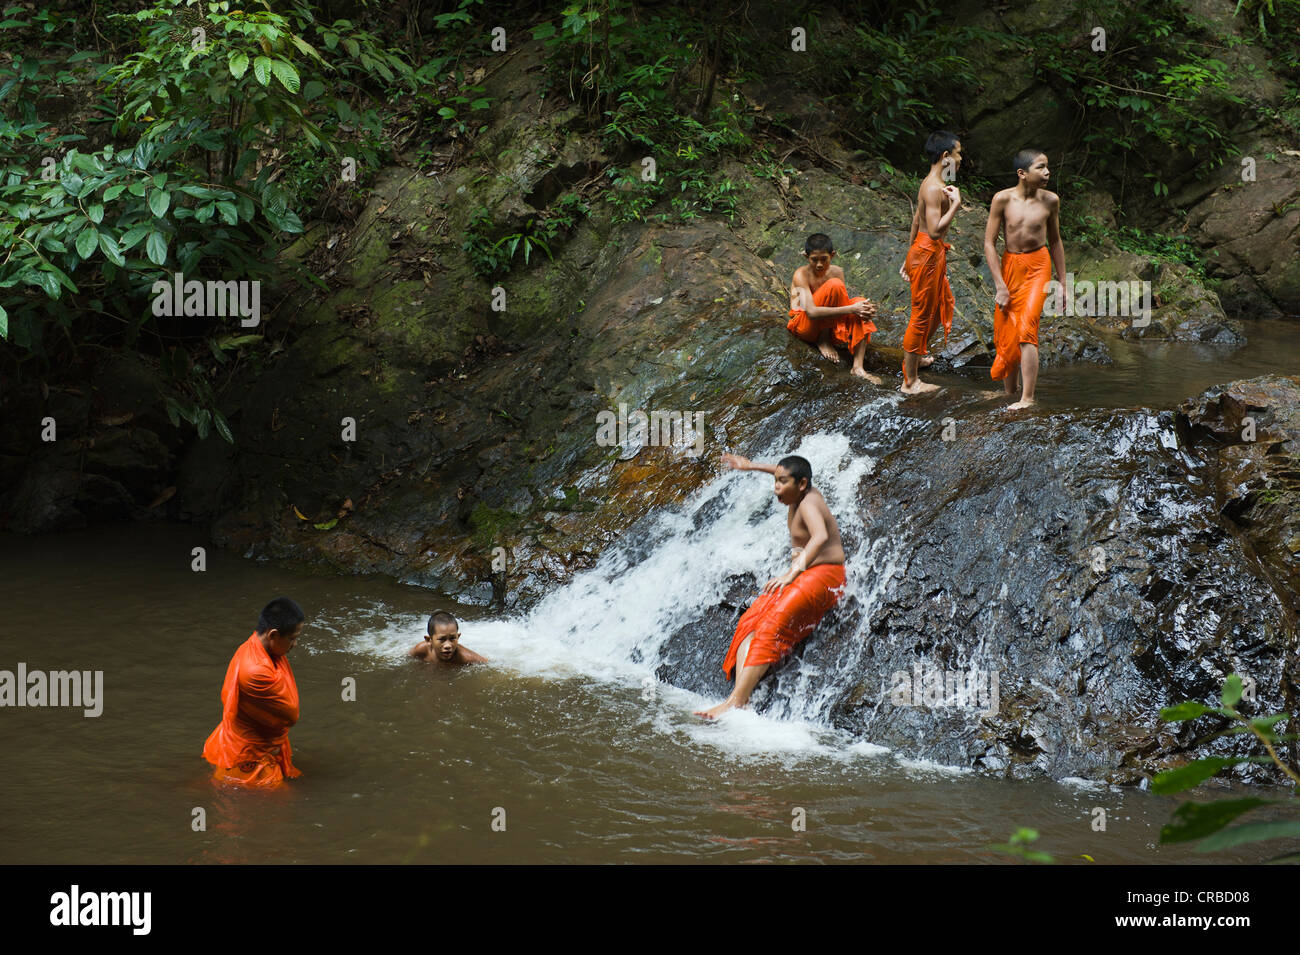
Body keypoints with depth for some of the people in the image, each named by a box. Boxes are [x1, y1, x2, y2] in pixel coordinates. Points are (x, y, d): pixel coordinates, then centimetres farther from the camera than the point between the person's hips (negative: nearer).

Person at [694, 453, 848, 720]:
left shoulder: (808, 504, -16)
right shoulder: (799, 495, 11)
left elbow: (820, 537, -37)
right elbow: (786, 470, 36)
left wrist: (793, 572, -45)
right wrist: (751, 466, 45)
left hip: (823, 576, -10)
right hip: (800, 574, 10)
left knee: (772, 626, -30)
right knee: (750, 622, -14)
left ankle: (736, 701, -40)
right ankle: (740, 695, -32)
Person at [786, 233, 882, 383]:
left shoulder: (837, 272, 1)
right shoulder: (801, 274, -18)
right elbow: (812, 312, -30)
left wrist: (863, 310, -26)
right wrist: (851, 309, -33)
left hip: (827, 323, 6)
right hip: (802, 325, -6)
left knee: (860, 302, -19)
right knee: (834, 285, -25)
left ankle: (858, 366, -27)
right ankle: (824, 341, -12)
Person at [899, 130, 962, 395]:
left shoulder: (932, 183, 10)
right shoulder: (935, 189, -23)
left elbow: (917, 220, 19)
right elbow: (935, 231, -30)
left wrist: (910, 254, 26)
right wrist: (955, 204, -26)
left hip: (922, 251, 11)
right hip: (928, 254, -11)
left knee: (943, 304, 27)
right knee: (922, 314, -2)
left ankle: (918, 353, 46)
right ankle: (910, 381, 6)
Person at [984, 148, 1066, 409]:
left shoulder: (1050, 200, -3)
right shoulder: (1003, 199, -10)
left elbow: (1055, 241, 10)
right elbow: (989, 243, -7)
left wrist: (1063, 283, 13)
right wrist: (1000, 286, -11)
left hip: (1038, 265, -1)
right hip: (1009, 264, 1)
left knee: (1026, 329, -17)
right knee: (1005, 333, 8)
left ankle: (1027, 398, -18)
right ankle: (1010, 391, 31)